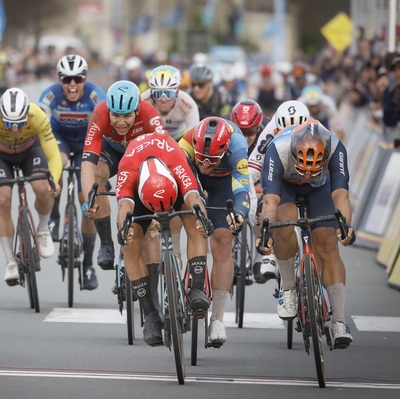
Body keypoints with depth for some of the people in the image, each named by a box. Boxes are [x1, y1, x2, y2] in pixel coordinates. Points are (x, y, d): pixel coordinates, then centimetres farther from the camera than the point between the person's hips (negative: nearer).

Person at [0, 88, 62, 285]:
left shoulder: (37, 117, -37)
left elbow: (54, 155, -36)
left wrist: (54, 181, -53)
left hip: (30, 150, 0)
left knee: (42, 189, -27)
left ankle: (43, 229, 5)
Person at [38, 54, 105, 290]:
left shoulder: (95, 95, -28)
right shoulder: (51, 95, -26)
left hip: (87, 140, 0)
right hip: (60, 136, 0)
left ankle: (88, 264, 6)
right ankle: (54, 218, -15)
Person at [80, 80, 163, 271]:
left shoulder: (149, 115, -39)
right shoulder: (100, 116, -38)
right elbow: (88, 161, -45)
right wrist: (88, 200, -59)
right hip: (112, 148, 0)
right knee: (97, 178, -29)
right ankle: (106, 244, -15)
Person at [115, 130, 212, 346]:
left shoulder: (178, 165, -44)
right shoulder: (127, 169, -43)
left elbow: (192, 196, -55)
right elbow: (125, 203, -55)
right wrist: (123, 228, -75)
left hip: (173, 171, 0)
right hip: (138, 182, 0)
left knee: (194, 224, -28)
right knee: (130, 245, -14)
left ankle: (197, 288, -27)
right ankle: (150, 315, -8)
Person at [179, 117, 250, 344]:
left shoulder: (236, 145, -41)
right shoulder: (187, 144, -40)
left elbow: (242, 187, -49)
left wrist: (240, 213, -69)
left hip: (223, 180, -2)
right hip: (191, 176, 2)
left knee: (223, 244, -11)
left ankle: (218, 319, -6)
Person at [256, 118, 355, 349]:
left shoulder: (336, 149, -38)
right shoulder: (278, 150, -41)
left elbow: (340, 194, -45)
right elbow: (270, 200, -47)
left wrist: (346, 226, -63)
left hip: (319, 187, 1)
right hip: (283, 184, -1)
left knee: (328, 246, -13)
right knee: (285, 220, -33)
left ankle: (339, 323, -13)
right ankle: (288, 289, -14)